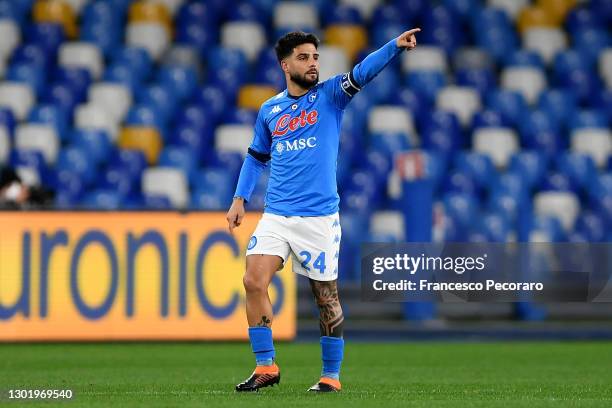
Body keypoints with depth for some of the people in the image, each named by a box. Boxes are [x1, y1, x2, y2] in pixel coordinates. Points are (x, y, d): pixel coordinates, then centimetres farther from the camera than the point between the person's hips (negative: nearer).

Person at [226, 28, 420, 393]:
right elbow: (257, 157, 23)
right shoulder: (269, 110, 11)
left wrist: (396, 46, -34)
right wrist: (240, 199, 12)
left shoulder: (329, 95, 1)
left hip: (319, 217, -3)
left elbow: (362, 73, -17)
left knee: (326, 295, 2)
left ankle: (331, 375, 14)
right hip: (276, 215, 3)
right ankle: (266, 367, -3)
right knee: (254, 281, -13)